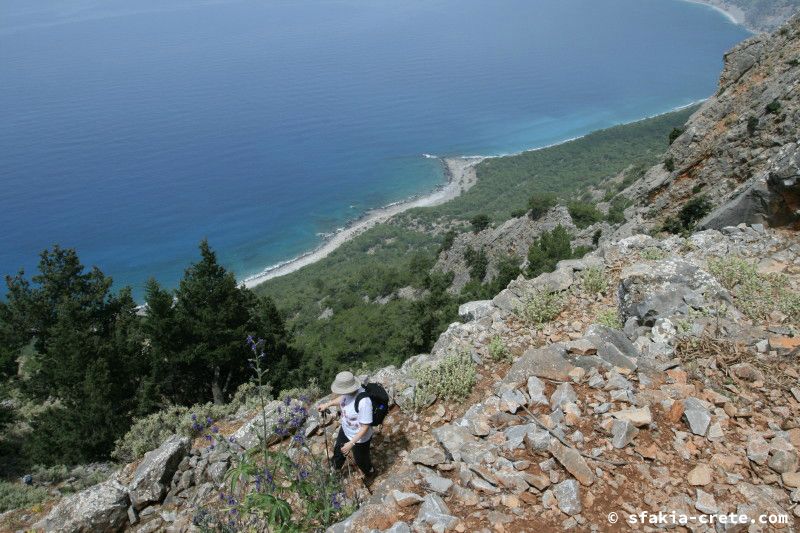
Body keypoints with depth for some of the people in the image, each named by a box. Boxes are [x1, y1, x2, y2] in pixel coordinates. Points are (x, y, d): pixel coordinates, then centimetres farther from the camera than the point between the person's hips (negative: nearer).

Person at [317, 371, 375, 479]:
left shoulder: (364, 402, -43)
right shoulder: (349, 390, -21)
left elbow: (365, 427, -31)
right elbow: (342, 398, 6)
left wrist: (351, 443, -29)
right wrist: (327, 404, -1)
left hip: (359, 438, -7)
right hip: (345, 430, 7)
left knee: (360, 461, 22)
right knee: (338, 451, 32)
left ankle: (369, 473, 56)